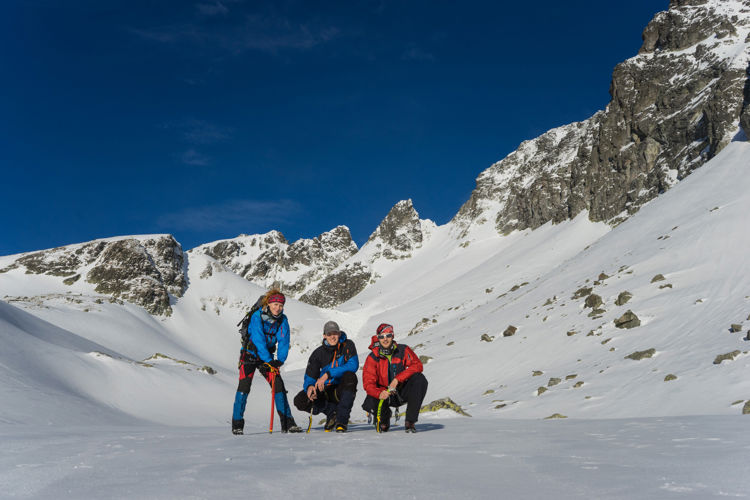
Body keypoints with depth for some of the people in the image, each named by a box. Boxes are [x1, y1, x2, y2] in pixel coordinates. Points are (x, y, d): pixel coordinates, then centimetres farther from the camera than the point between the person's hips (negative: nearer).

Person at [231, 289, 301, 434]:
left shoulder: (283, 320, -5)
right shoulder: (257, 316, -19)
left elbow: (284, 342, -10)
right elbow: (259, 341, -25)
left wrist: (280, 360, -24)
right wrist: (269, 361, -30)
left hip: (267, 357, 4)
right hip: (250, 355, -4)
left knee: (279, 386, -5)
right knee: (244, 386, -13)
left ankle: (287, 423, 0)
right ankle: (237, 425, -3)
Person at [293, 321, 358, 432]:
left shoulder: (347, 345, -6)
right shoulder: (318, 353, 2)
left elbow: (353, 365, -22)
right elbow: (309, 376, 0)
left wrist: (328, 374, -29)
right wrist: (309, 386, -27)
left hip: (342, 390, -3)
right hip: (325, 391, 3)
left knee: (350, 376, -36)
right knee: (300, 401, -20)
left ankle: (342, 420, -25)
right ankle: (332, 412, 3)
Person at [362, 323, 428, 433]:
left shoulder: (403, 350, -7)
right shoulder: (372, 358, -9)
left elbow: (417, 365, -18)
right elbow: (368, 383, -14)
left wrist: (398, 379, -29)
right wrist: (379, 393, -37)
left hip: (402, 391, 0)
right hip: (383, 393, 0)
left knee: (420, 380, -28)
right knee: (369, 404, -31)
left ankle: (410, 421, -19)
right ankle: (384, 418, 10)